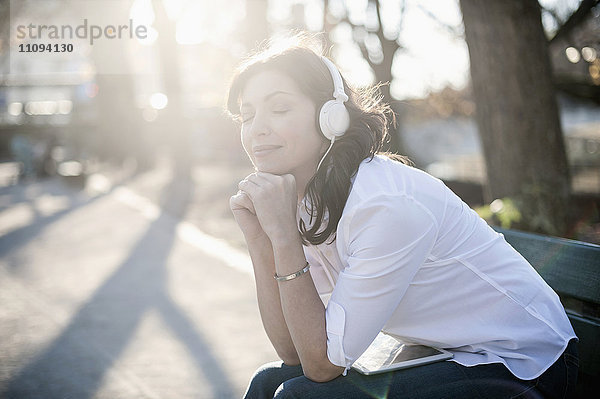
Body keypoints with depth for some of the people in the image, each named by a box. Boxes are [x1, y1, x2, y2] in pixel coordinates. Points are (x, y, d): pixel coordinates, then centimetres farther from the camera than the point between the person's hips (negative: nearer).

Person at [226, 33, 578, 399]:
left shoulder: (389, 203, -28)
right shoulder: (303, 204, -2)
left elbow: (322, 363, -23)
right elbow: (292, 351, -4)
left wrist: (283, 235, -27)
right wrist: (261, 241, -14)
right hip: (443, 355, 8)